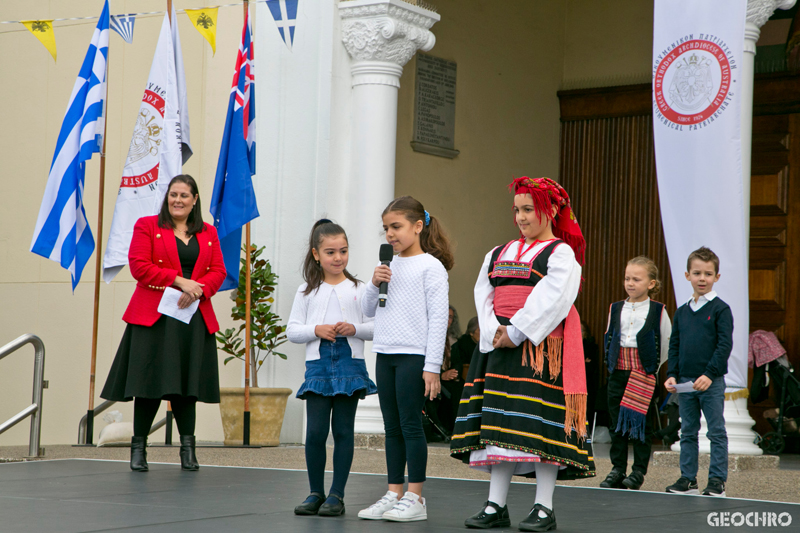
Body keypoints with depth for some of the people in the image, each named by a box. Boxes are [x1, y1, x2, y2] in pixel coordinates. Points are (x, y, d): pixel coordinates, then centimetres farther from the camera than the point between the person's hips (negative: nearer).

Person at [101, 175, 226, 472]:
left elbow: (218, 272, 9)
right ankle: (138, 447, 6)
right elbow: (139, 267, -6)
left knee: (187, 383, 3)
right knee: (150, 381, -4)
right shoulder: (146, 226, 5)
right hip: (153, 316, -3)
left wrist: (198, 289, -11)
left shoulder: (209, 233, 16)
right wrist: (179, 281, -13)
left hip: (195, 316, 3)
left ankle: (188, 448, 8)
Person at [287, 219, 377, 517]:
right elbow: (292, 331, 6)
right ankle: (315, 492, 11)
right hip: (318, 365, 0)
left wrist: (355, 329, -13)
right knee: (315, 431, -3)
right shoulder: (307, 291, 7)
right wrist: (316, 330, -11)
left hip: (350, 364, 0)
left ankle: (337, 495, 8)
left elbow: (375, 327, 5)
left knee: (343, 431, 2)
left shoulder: (358, 289, 5)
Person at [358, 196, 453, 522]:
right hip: (385, 355, 7)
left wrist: (432, 366, -14)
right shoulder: (389, 267, 13)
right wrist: (374, 284, -2)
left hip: (414, 356, -7)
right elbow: (368, 311, 18)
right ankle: (394, 493, 16)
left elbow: (438, 317, -10)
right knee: (392, 427, 10)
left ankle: (415, 498, 0)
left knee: (410, 425, -5)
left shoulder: (431, 266, -6)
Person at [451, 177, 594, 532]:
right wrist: (494, 332, -9)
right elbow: (483, 294, 8)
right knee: (499, 421, 4)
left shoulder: (561, 254, -1)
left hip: (543, 347, -6)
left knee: (541, 420, -9)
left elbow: (550, 301, -13)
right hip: (500, 345, 6)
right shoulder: (498, 255, 17)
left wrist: (516, 333, -17)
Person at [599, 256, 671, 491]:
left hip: (644, 374, -4)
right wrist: (611, 363, 12)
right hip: (618, 372, 4)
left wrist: (653, 366, 5)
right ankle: (617, 469, 11)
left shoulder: (658, 311, -3)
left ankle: (639, 471, 7)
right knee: (617, 423, 5)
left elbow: (667, 344, 3)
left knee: (641, 423, 0)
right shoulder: (616, 309, 8)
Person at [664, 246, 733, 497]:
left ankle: (717, 480, 4)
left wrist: (709, 374, -18)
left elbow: (725, 345, -10)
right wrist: (672, 374, 2)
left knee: (716, 432, 0)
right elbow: (674, 345, 14)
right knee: (688, 432, 10)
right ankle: (688, 479, 17)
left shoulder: (720, 309, -4)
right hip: (685, 382, 5)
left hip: (712, 382, -5)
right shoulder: (681, 312, 11)